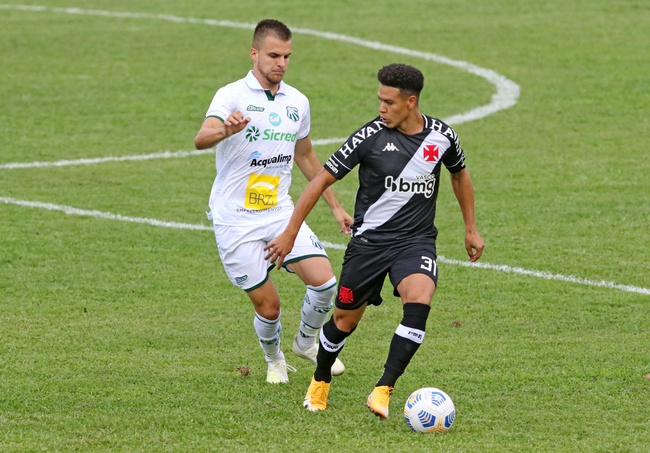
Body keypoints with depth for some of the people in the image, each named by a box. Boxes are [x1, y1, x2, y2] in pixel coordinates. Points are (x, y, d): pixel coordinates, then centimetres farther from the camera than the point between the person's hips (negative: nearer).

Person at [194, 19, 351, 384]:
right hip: (236, 220, -4)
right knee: (268, 305, -3)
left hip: (280, 213, 4)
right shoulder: (233, 96, -12)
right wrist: (226, 130, -53)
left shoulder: (297, 102, 7)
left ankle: (308, 341, 16)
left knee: (324, 279, -13)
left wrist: (335, 206, 24)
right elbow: (201, 139, -30)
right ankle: (274, 360, 28)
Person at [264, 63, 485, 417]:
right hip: (369, 239, -1)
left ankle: (383, 391, -25)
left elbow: (460, 176, 18)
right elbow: (322, 180, -6)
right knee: (345, 319, 8)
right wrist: (290, 234, -7)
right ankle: (320, 382, 37)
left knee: (419, 303, -27)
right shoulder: (370, 136, -12)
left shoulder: (442, 136, -4)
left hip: (417, 241, 1)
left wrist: (471, 229, 21)